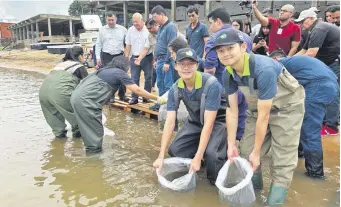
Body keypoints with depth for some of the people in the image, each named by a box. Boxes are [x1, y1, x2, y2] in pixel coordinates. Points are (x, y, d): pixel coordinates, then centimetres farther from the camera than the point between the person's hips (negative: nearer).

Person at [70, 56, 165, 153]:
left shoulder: (105, 69, 21)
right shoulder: (120, 73, -1)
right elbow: (137, 90, -3)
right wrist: (157, 98, 3)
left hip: (77, 96, 9)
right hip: (85, 99, -9)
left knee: (88, 124, 19)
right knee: (95, 126, 4)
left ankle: (91, 146, 29)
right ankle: (94, 148, 14)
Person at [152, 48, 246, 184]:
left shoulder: (211, 84, -32)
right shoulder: (175, 89, -15)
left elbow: (209, 123, -31)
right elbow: (170, 122, -15)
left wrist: (198, 158, -32)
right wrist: (161, 156, -19)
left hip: (218, 121, -5)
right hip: (195, 122, 5)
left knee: (211, 152, -31)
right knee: (174, 150, -11)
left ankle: (217, 183, 2)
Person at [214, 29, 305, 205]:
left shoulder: (263, 69, -36)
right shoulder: (228, 74, -15)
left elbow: (264, 115, -30)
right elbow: (232, 110, -9)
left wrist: (257, 152, -22)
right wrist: (231, 145, -9)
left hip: (287, 108, -6)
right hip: (257, 108, 6)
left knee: (282, 161, -6)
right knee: (245, 152, 7)